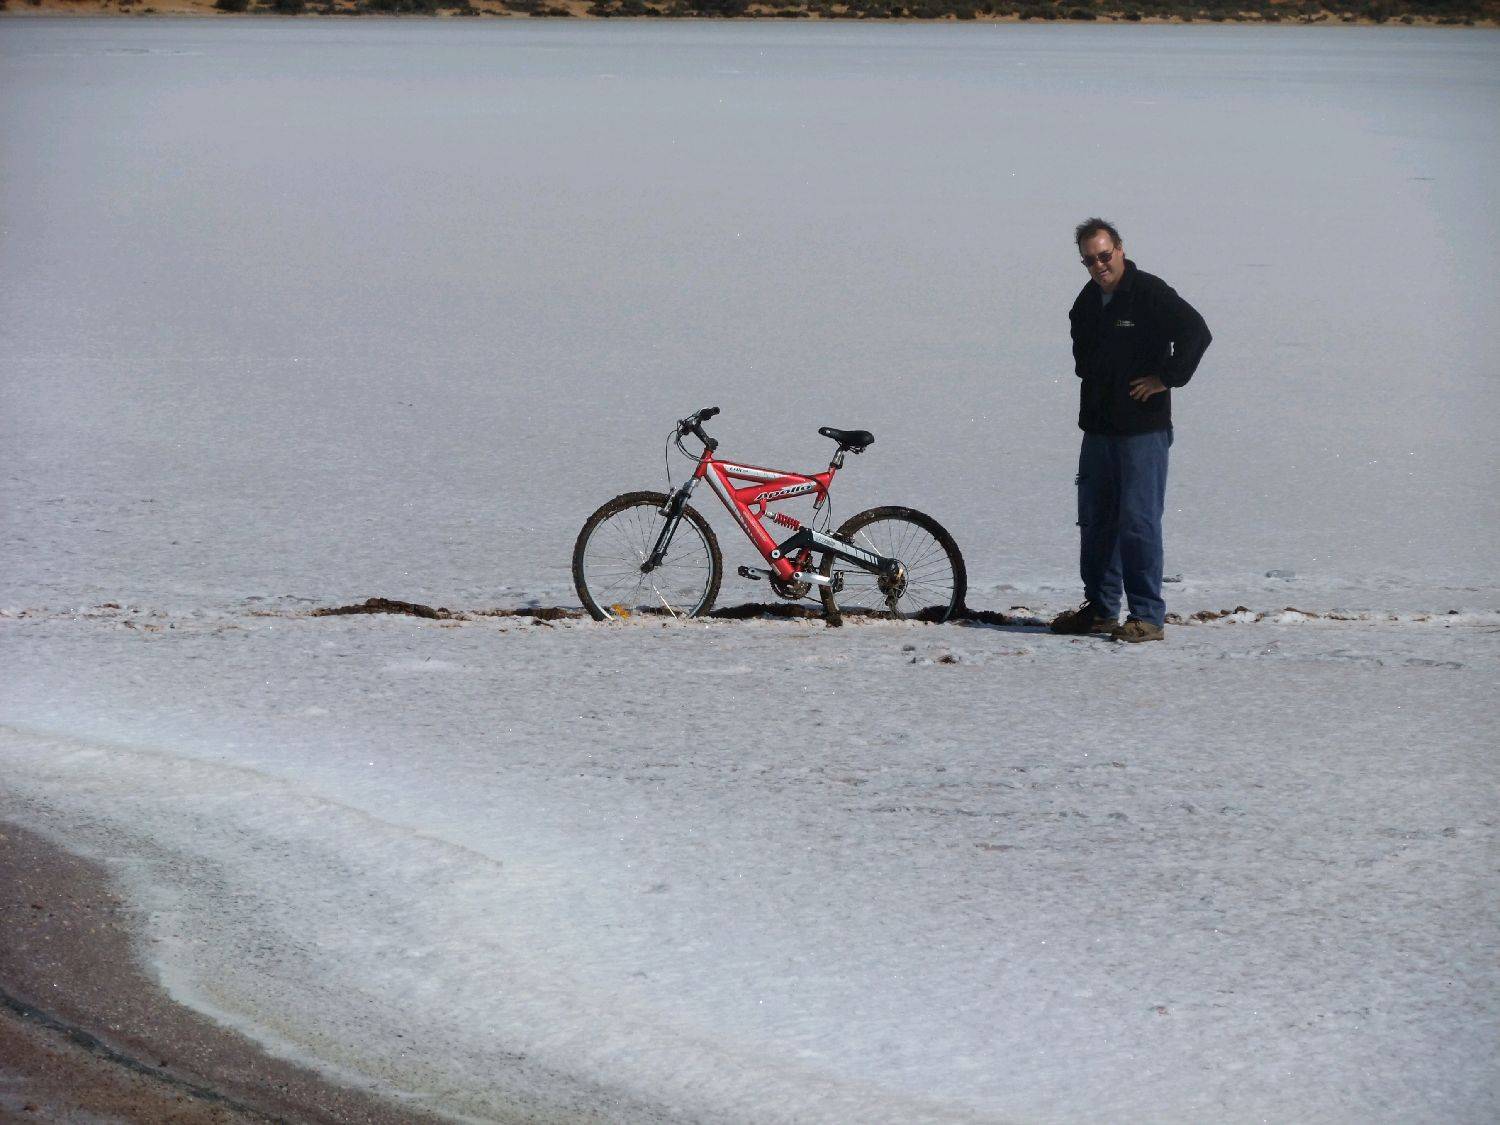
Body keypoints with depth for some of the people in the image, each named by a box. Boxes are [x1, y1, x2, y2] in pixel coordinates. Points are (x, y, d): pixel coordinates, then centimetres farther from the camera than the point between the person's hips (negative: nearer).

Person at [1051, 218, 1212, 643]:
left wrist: (1167, 378, -14)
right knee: (1095, 521, 12)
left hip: (1142, 431, -8)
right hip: (1097, 429, 8)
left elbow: (1196, 332, -18)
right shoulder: (1087, 301, 13)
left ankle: (1147, 616, -6)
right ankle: (1100, 608, 22)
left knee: (1138, 522, -9)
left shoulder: (1150, 293, -11)